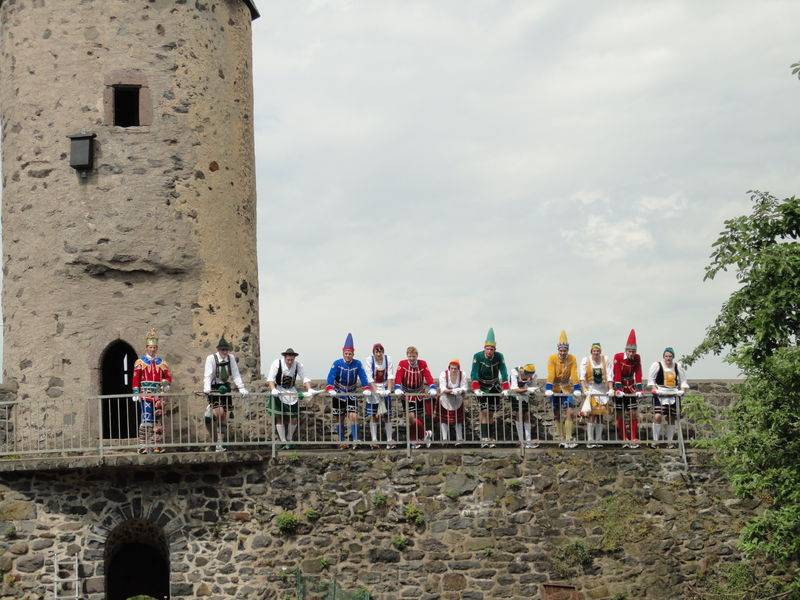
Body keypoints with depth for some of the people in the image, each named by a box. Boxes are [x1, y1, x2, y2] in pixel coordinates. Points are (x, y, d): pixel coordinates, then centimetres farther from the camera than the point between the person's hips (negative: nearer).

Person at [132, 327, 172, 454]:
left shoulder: (161, 362, 14)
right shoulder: (140, 362, 3)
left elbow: (168, 376, 16)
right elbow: (135, 379, -2)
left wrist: (166, 383, -7)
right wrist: (136, 393, -11)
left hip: (158, 394, 4)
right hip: (145, 394, -4)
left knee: (159, 420, 4)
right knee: (146, 419, -12)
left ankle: (157, 445, 9)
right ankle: (143, 446, -13)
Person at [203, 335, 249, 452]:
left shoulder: (231, 358, 0)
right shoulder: (211, 358, -10)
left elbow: (236, 375, 1)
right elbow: (208, 375, -18)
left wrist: (241, 388, -8)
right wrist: (206, 388, -32)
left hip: (225, 388, 4)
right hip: (214, 389, -4)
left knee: (225, 416, -1)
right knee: (219, 412, -25)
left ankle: (219, 446, 5)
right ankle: (209, 415, 9)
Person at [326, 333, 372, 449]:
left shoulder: (357, 364, -9)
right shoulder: (337, 363, -13)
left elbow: (363, 377, -12)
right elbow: (331, 377, -22)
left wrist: (367, 389, -29)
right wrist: (330, 389, -38)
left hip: (352, 394, 0)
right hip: (338, 395, 0)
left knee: (353, 416, -15)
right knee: (340, 419, 6)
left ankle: (355, 439, -10)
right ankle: (342, 441, 18)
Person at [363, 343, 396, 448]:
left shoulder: (388, 359, -6)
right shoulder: (369, 360, -12)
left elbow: (390, 376, -8)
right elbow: (369, 378, -18)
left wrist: (389, 389, -20)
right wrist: (376, 391, -27)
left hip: (385, 388, 2)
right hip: (373, 388, -2)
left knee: (388, 414, 0)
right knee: (373, 415, -3)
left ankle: (389, 440, 3)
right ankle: (374, 440, -1)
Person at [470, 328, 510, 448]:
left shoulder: (499, 357, -13)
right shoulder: (477, 356, -19)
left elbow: (504, 373, -14)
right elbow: (474, 374, -22)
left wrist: (505, 388, -23)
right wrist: (476, 389, -32)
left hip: (494, 387, 2)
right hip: (482, 387, -2)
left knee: (491, 413, 4)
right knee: (484, 412, -14)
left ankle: (492, 438, 9)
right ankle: (484, 438, -20)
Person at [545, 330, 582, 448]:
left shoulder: (572, 359, -11)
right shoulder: (552, 358, -15)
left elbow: (574, 375, -14)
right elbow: (550, 375, -20)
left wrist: (577, 389, -21)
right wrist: (548, 389, -27)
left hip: (567, 387, 0)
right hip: (555, 388, 0)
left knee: (569, 412, -13)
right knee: (557, 415, 5)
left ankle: (568, 439, -14)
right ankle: (561, 439, 14)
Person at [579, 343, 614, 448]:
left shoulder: (605, 361, 4)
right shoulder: (586, 360, -1)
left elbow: (609, 376, 1)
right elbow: (582, 376, -7)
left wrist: (610, 389, -10)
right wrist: (585, 389, -18)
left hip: (603, 390, 3)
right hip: (591, 389, -3)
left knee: (600, 415, 4)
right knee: (591, 415, -13)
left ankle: (598, 441, 10)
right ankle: (590, 441, -13)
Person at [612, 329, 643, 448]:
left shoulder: (637, 358, -4)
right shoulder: (618, 357, -14)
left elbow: (638, 375, -8)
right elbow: (617, 374, -20)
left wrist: (639, 389, -15)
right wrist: (618, 389, -27)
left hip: (631, 387, 2)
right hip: (620, 387, -2)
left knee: (633, 413, -2)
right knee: (620, 415, -1)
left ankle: (634, 439, -1)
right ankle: (625, 439, 5)